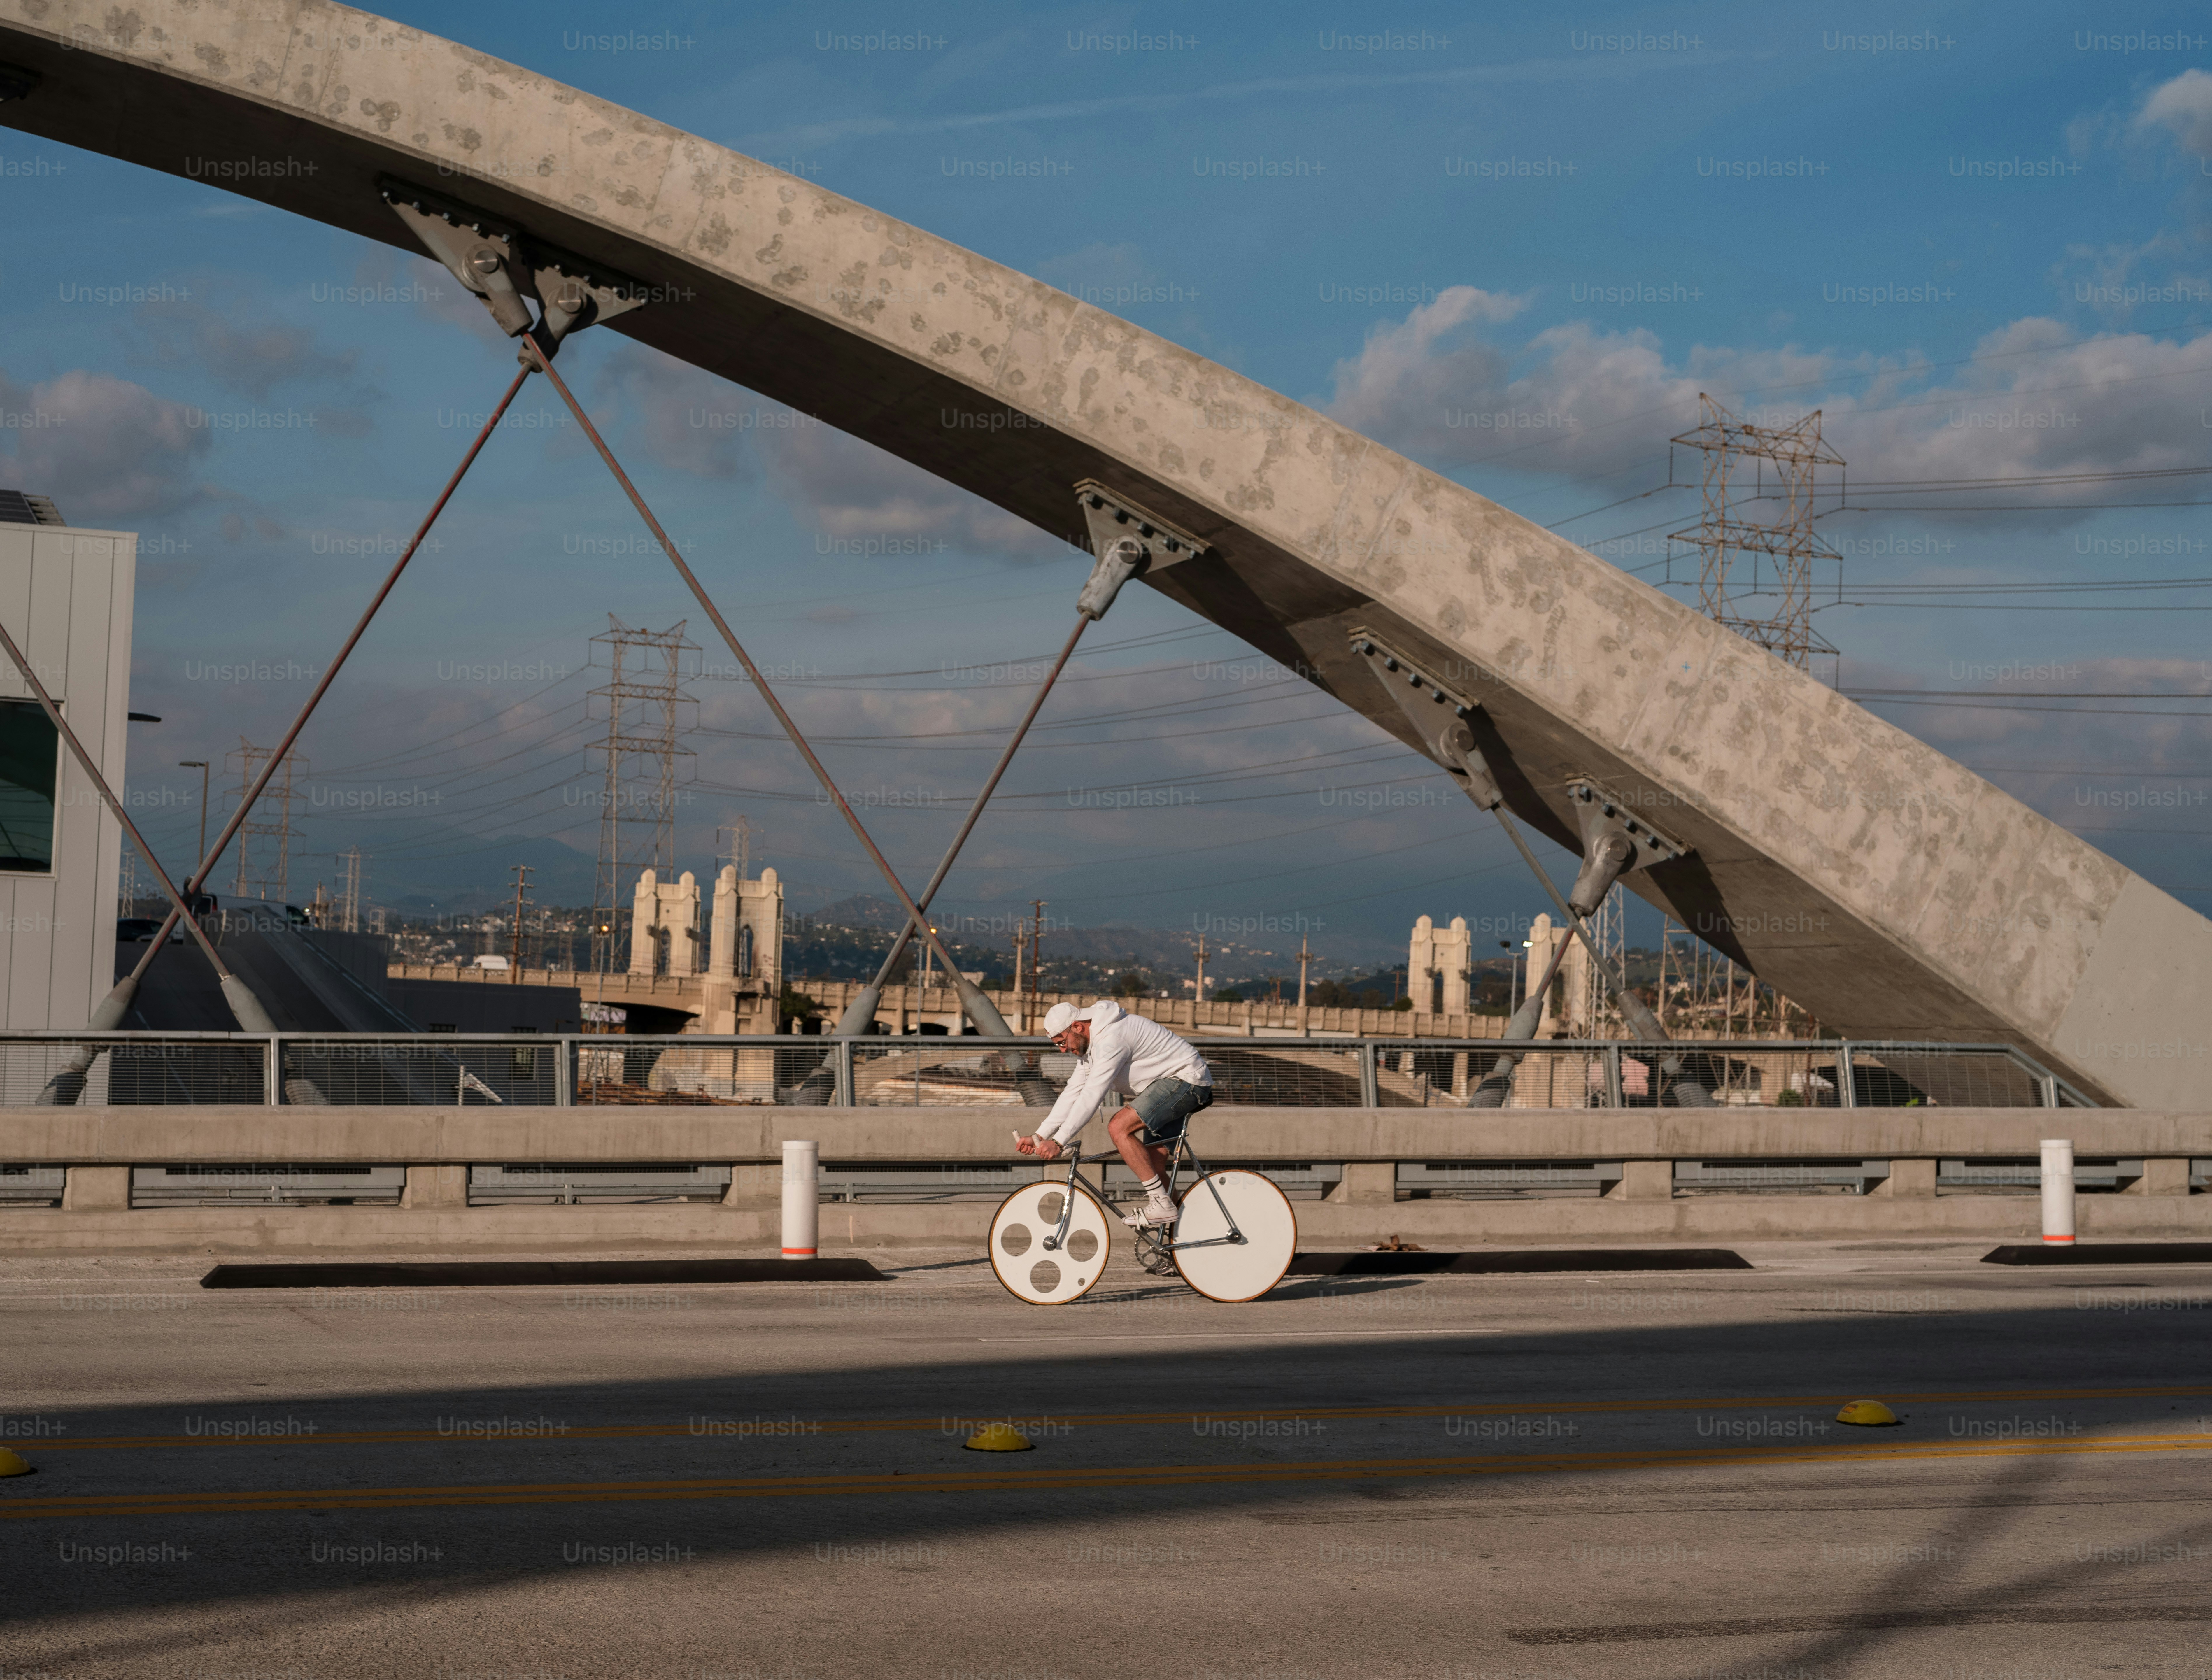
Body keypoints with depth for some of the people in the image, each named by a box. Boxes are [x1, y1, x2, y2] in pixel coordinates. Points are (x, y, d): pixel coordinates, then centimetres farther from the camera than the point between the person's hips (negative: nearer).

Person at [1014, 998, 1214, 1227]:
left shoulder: (1112, 1040, -24)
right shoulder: (1088, 1044, 9)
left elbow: (1091, 1096, -29)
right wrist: (1039, 1137, 1)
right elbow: (1074, 1092, 10)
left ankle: (1161, 1204, -20)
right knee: (1153, 1165, 8)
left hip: (1187, 1079, -11)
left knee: (1119, 1127, -22)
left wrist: (1058, 1142, -28)